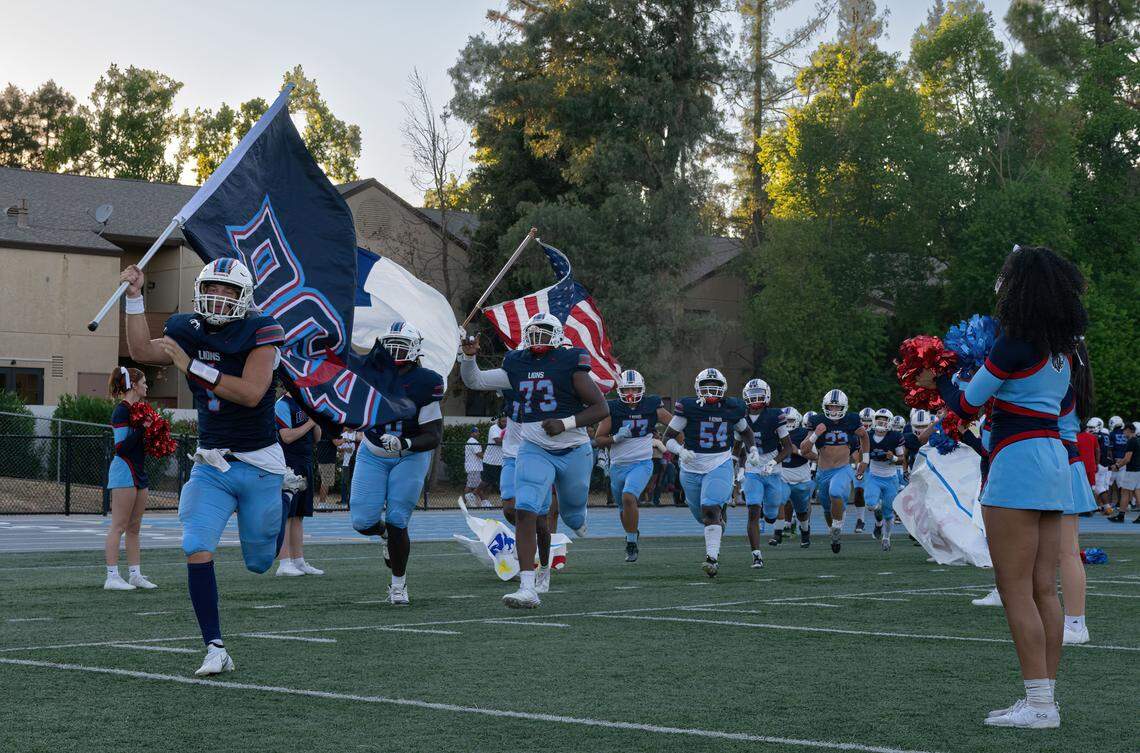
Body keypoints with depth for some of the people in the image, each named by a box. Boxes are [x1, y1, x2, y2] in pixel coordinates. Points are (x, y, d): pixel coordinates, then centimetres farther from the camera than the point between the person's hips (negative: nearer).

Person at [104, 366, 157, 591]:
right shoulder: (121, 410, -13)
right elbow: (121, 446, -20)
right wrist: (141, 429, -23)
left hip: (138, 472, 10)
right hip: (124, 470, -10)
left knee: (134, 528, 12)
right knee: (118, 526, -8)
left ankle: (135, 574, 16)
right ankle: (112, 577, -7)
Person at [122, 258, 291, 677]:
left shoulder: (259, 333, -13)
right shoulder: (190, 333, 4)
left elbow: (251, 392, -25)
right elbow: (142, 352, -6)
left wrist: (192, 366, -26)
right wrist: (135, 298, -13)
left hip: (259, 465, -3)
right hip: (211, 465, 3)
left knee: (259, 562, 11)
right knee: (198, 550, -17)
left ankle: (277, 512, 47)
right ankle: (215, 649, -11)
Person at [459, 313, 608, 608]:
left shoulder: (570, 363, -9)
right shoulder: (516, 365, 4)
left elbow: (601, 408, -10)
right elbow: (473, 381, 14)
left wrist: (566, 423, -22)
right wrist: (468, 357, -6)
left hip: (574, 451, -2)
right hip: (535, 450, 2)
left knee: (572, 515, 18)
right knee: (527, 514, -17)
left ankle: (579, 518, 59)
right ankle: (529, 589, -15)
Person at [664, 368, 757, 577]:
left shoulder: (732, 408, -2)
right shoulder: (688, 407, -11)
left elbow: (745, 431, 19)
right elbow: (668, 437, -8)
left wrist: (753, 449, 2)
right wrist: (681, 451, -27)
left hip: (719, 466, -1)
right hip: (692, 468, 1)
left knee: (710, 509, -22)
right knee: (701, 515, 17)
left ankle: (712, 558, -24)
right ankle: (720, 519, 53)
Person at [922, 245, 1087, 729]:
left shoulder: (1015, 343, -12)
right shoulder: (1063, 349, 12)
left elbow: (965, 405, -7)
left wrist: (936, 381, 12)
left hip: (1018, 460, -9)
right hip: (1053, 457, 9)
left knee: (1015, 590, -6)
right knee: (1044, 590, 8)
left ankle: (1039, 704, -8)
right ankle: (1046, 700, 9)